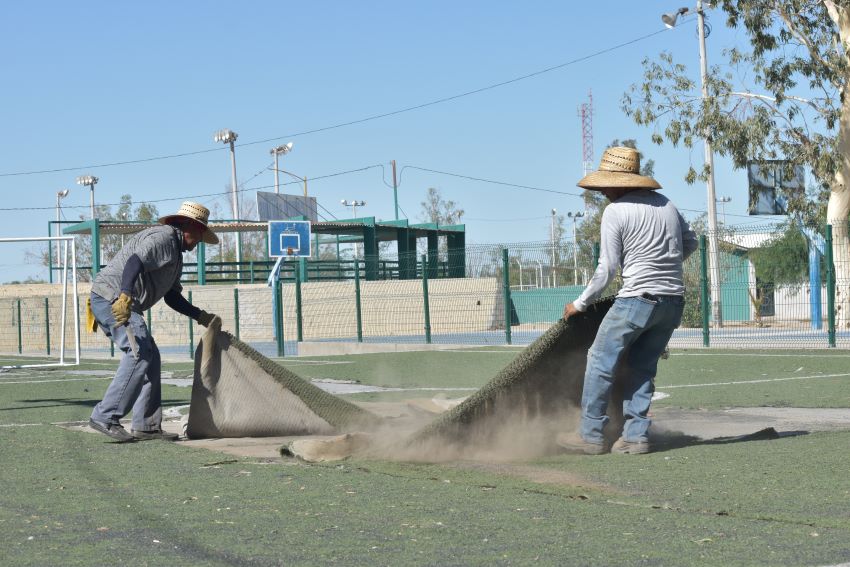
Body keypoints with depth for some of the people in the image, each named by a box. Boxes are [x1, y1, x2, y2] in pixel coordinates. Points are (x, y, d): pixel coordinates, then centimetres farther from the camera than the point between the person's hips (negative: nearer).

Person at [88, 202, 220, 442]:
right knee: (140, 354, -19)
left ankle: (147, 425, 9)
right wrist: (125, 295, -39)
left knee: (150, 357, 10)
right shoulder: (163, 237, -8)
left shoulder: (176, 253, 26)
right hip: (112, 297, -11)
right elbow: (135, 262, -26)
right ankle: (105, 417, -22)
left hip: (120, 302, 11)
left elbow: (172, 296, 30)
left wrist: (201, 316, 25)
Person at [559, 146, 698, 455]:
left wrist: (580, 304, 4)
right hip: (674, 300, 7)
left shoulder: (615, 212, -8)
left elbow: (607, 269, -7)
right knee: (642, 368, 13)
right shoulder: (665, 203, 12)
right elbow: (690, 242, 24)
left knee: (600, 361, 2)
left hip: (638, 298, -7)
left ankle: (591, 435, 3)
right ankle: (635, 436, 7)